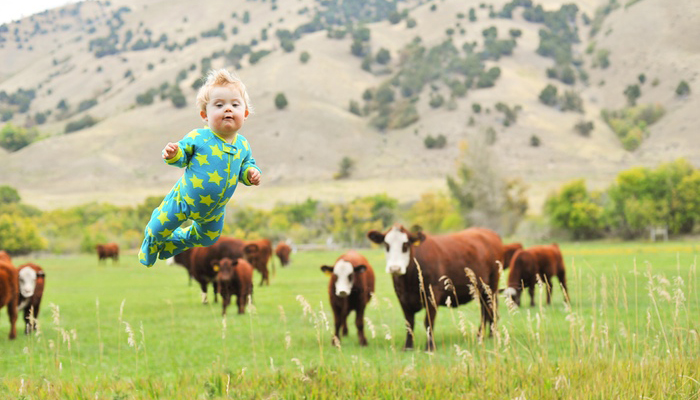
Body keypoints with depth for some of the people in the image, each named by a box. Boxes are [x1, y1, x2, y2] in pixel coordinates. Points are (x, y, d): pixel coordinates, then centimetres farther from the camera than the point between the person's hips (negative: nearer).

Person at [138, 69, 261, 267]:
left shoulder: (243, 145, -12)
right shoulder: (198, 138, -24)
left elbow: (246, 165, 5)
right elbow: (183, 157, -13)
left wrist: (250, 173, -18)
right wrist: (173, 155, -36)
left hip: (214, 210, 5)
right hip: (184, 199, -5)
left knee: (208, 238, 27)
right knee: (159, 229, 6)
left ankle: (172, 242, 54)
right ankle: (149, 247, 44)